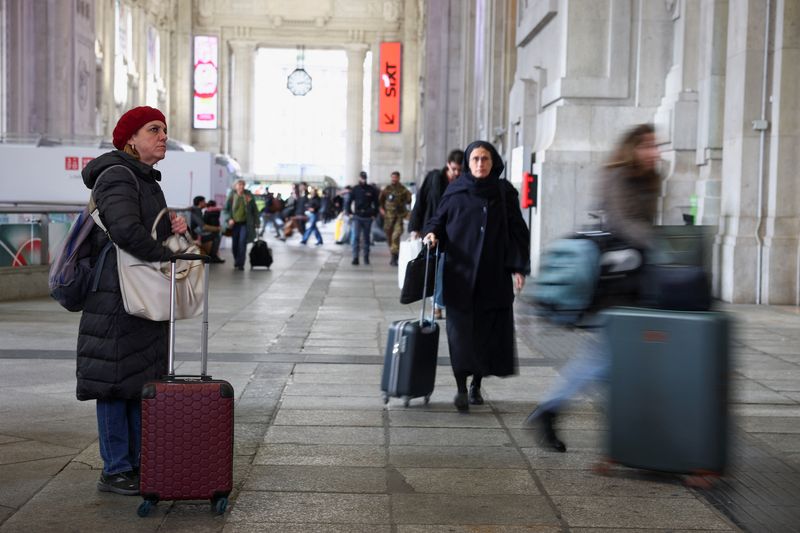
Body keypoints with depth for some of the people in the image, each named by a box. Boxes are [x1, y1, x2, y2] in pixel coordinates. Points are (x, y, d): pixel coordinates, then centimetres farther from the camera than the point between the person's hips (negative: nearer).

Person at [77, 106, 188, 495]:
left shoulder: (146, 180, 18)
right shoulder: (117, 176, -12)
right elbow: (126, 230, -27)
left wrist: (172, 227, 5)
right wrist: (167, 255, -16)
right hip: (117, 298, -10)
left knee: (143, 379, 12)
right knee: (117, 382, -3)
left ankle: (139, 464, 21)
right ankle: (115, 471, 5)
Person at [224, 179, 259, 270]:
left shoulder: (248, 196, -1)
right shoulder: (231, 196, -1)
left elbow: (254, 210, 7)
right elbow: (226, 209, 3)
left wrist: (255, 222, 4)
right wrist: (229, 219, -11)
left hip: (245, 223, -2)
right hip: (235, 223, 2)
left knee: (242, 242, -14)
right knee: (235, 243, 8)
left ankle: (240, 264, -12)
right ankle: (236, 260, 30)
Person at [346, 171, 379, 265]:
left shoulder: (371, 190, 4)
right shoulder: (355, 189, 4)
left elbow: (376, 203, 10)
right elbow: (348, 202, 9)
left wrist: (374, 214, 2)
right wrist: (349, 213, 1)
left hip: (368, 217, 1)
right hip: (356, 217, -1)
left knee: (367, 238, 8)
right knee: (355, 237, -11)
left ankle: (366, 258, 16)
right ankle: (355, 258, -14)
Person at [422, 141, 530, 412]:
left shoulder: (505, 192, 4)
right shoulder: (455, 191, 5)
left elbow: (518, 231, 4)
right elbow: (437, 219, 12)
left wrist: (519, 267, -4)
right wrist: (432, 233, -10)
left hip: (493, 274, 1)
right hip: (460, 272, -1)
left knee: (488, 329, 4)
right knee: (461, 329, -5)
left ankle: (476, 385, 21)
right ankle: (461, 389, 0)